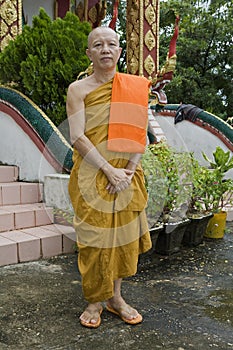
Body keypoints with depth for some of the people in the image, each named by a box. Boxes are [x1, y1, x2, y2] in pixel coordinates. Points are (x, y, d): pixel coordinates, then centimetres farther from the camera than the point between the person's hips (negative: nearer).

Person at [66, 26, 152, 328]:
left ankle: (116, 297, 24)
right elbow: (77, 137, -10)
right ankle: (95, 301, 18)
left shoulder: (135, 86, 7)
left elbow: (141, 134, 2)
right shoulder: (78, 89, -1)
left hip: (127, 174, 3)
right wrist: (110, 171, -17)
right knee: (93, 236, 1)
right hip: (91, 175, -2)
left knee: (122, 233, 7)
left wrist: (128, 170, -11)